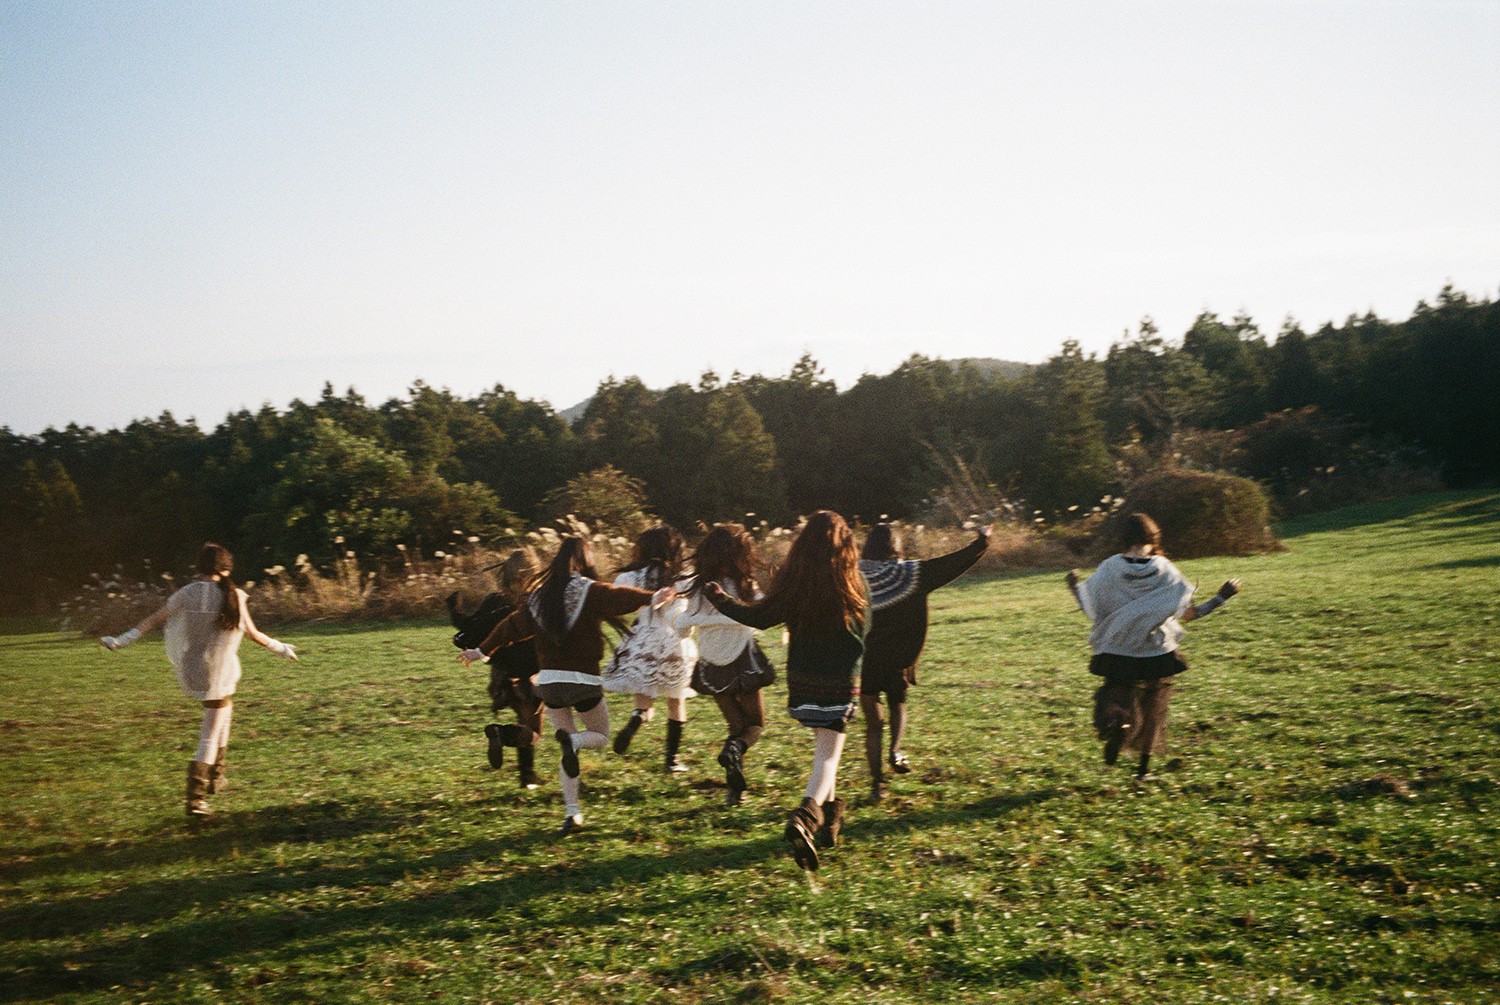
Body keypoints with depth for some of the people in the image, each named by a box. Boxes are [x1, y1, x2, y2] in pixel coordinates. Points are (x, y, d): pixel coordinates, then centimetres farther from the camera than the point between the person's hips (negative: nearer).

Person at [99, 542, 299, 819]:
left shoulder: (187, 593, -4)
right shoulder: (234, 596, -7)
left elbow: (154, 619, -3)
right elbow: (253, 634, 1)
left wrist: (122, 640, 4)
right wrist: (280, 648, 16)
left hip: (189, 672, 4)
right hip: (219, 676, -4)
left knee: (224, 710, 30)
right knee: (210, 737, 2)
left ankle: (216, 777, 33)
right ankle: (196, 800, -4)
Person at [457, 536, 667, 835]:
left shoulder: (540, 595, 9)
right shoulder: (590, 591, -5)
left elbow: (511, 626, 19)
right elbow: (620, 597, -22)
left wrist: (482, 651, 30)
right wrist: (653, 597, -30)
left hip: (549, 680, 4)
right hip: (584, 680, -4)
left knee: (568, 747, 16)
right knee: (601, 736, 16)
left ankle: (572, 812, 7)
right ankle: (573, 740, -18)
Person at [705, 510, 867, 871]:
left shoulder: (793, 582, -8)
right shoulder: (852, 585, -10)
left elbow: (759, 616, -2)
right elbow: (864, 631, 0)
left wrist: (718, 598, 12)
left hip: (801, 678, 3)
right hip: (841, 682, -3)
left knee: (823, 745, 23)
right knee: (827, 756, -4)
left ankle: (829, 816, 30)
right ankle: (804, 819, -26)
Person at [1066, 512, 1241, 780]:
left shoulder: (1110, 569, -8)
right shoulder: (1165, 570, -9)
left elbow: (1092, 610, -6)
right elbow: (1188, 614, -9)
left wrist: (1075, 586, 13)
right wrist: (1221, 597, 2)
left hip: (1117, 655, 0)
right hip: (1157, 655, 1)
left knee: (1119, 702, 13)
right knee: (1153, 711, 20)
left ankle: (1117, 726, -24)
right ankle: (1144, 766, 23)